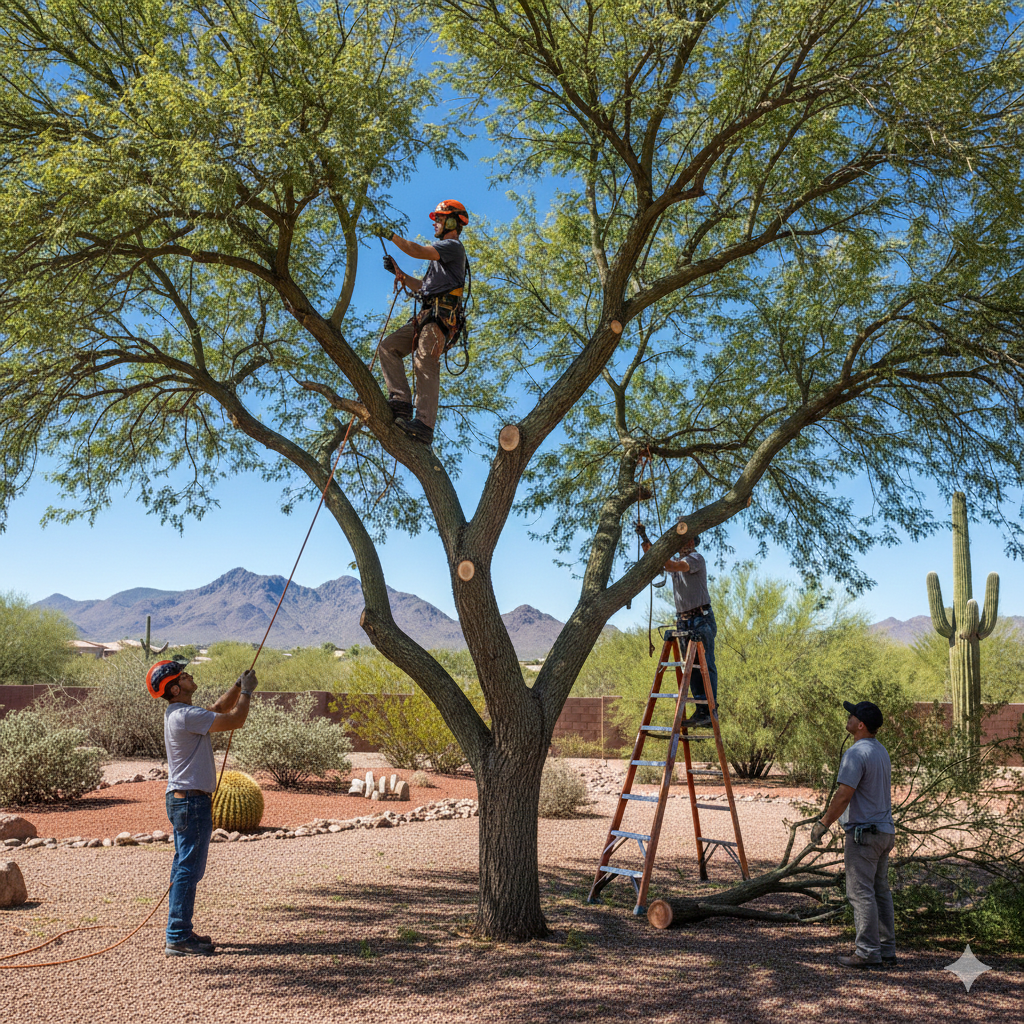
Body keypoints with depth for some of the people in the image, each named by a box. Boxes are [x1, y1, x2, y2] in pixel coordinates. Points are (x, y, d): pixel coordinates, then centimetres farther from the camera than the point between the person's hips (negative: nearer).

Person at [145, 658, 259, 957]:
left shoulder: (179, 714, 12)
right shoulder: (186, 716, -20)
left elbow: (218, 709, 25)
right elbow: (235, 720, -19)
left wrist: (238, 686, 12)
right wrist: (246, 691, -4)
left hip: (184, 800, 11)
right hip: (191, 801, -11)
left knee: (184, 868, 15)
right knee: (188, 869, -7)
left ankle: (180, 932, 22)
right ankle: (178, 938, -3)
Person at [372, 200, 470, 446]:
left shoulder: (454, 246, 2)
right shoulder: (442, 253, 33)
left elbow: (418, 252, -13)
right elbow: (423, 286, 32)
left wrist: (391, 235, -6)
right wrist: (399, 273, 22)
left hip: (440, 315, -10)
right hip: (426, 316, 10)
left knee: (425, 364, -22)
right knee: (388, 347, 1)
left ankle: (424, 425, -32)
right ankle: (401, 402, -11)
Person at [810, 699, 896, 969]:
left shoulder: (856, 753, -18)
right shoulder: (882, 752, 12)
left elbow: (844, 795, -22)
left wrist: (823, 823, -13)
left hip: (864, 832, -10)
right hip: (885, 830, 10)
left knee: (861, 893, -4)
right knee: (880, 891, 15)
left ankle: (868, 952, -2)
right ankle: (887, 949, 20)